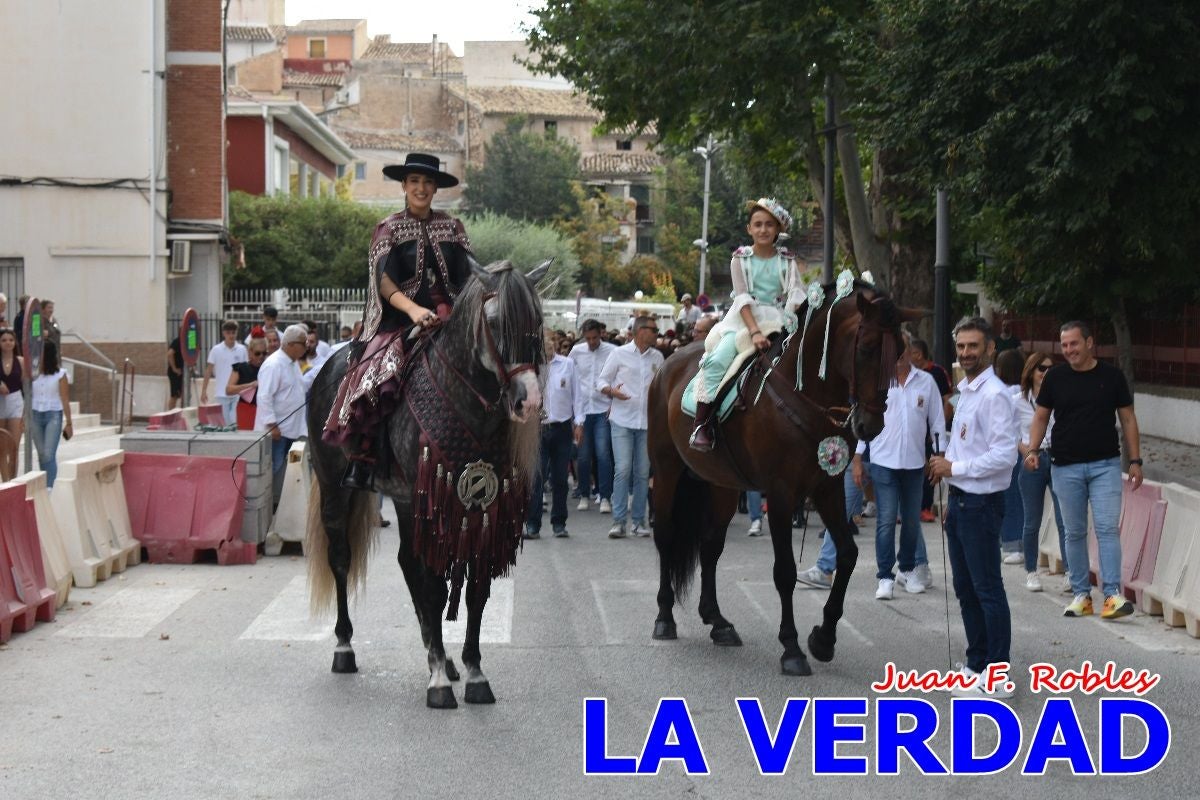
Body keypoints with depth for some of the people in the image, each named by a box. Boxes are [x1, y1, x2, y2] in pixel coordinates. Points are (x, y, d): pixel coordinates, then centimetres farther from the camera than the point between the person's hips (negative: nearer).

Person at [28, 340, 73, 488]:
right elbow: (28, 398, 5)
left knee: (49, 455, -13)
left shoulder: (60, 374, -5)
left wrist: (68, 423, -5)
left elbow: (65, 400, -4)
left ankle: (50, 488, -15)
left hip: (53, 416, -3)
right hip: (35, 416, 3)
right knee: (42, 455, 8)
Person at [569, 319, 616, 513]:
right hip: (582, 409, 2)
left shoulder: (612, 352, -3)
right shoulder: (576, 352, 5)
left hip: (603, 409, -2)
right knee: (583, 455, 6)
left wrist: (614, 402, -6)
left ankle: (605, 497, -3)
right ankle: (584, 495, 17)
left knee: (603, 454, -8)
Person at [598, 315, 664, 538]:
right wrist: (612, 390, -17)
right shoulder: (620, 354, 1)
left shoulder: (657, 357, 12)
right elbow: (601, 380, 2)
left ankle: (639, 521, 9)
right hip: (623, 421, -4)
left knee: (643, 472, 4)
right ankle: (618, 521, -8)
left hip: (647, 422, 4)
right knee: (622, 470, -10)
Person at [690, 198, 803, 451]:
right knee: (717, 359, -26)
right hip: (743, 321, -2)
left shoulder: (787, 261, 10)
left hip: (777, 323, 2)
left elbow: (796, 296, -2)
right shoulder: (741, 259, 5)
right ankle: (702, 424, -22)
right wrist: (755, 332, -22)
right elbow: (743, 298, -8)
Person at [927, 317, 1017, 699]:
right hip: (960, 501, 10)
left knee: (988, 590, -5)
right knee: (966, 588, 16)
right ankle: (976, 664, 27)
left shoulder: (993, 395, -17)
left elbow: (1004, 454, -23)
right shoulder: (966, 392, 13)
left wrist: (954, 468, -17)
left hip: (981, 505, -10)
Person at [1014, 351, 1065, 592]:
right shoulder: (1019, 402, 4)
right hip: (1032, 463, 0)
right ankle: (1031, 572, 20)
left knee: (1065, 520, -7)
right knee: (1032, 523, 8)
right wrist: (1025, 449, -6)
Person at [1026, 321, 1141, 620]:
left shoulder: (1112, 376, 1)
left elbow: (1128, 419, 5)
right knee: (1074, 533, 6)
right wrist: (1033, 450, -7)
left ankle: (1113, 594, -13)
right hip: (1065, 466, 2)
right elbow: (1041, 417, 8)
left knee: (1107, 528, -10)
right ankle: (1081, 594, 13)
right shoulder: (1055, 377, 3)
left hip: (1105, 464, -2)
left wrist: (1135, 461, 0)